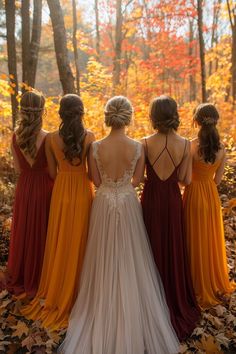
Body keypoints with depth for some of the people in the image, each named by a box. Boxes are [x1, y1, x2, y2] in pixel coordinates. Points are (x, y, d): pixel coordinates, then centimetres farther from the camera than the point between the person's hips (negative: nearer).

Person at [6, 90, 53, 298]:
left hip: (24, 188, 4)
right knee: (41, 234, 12)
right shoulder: (48, 138, -19)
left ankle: (19, 279, 38)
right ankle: (37, 282, 28)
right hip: (43, 188, -4)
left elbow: (18, 168, 4)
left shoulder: (16, 136, -5)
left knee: (23, 233, 20)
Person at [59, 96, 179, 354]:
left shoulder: (96, 147, -12)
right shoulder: (138, 147, -12)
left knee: (105, 258, 17)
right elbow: (137, 180, 0)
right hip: (128, 204, 0)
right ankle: (131, 318, 32)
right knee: (129, 258, 16)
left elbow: (96, 181, -2)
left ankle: (104, 315, 34)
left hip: (103, 204, 0)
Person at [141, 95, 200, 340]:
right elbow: (185, 179, -7)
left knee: (152, 248, 16)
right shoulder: (185, 144, -10)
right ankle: (176, 300, 36)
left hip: (151, 199, -1)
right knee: (172, 249, 18)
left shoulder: (145, 143, -14)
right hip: (172, 200, 1)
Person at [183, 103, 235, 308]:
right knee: (212, 240, 20)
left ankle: (200, 289, 26)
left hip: (194, 195, -4)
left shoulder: (191, 146, -18)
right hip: (212, 195, 4)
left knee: (196, 242, 11)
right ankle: (216, 285, 38)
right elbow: (217, 179, 2)